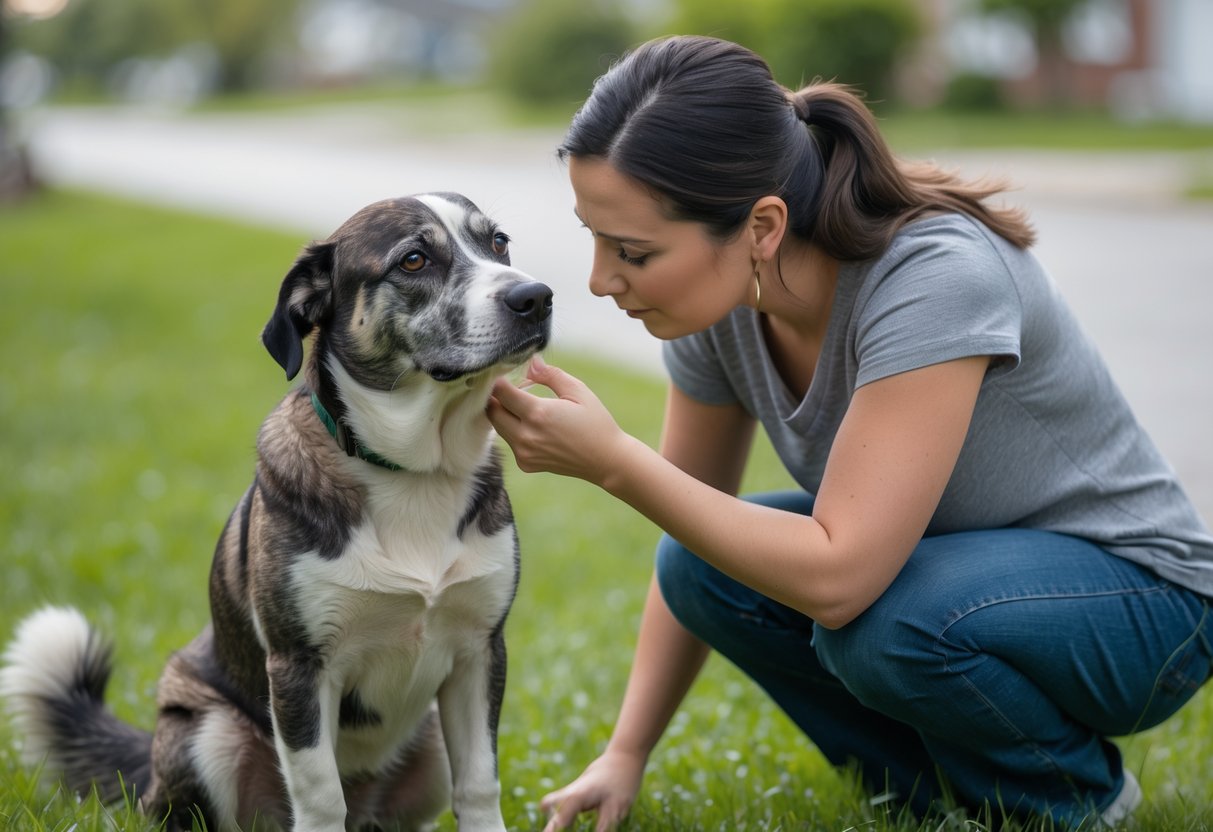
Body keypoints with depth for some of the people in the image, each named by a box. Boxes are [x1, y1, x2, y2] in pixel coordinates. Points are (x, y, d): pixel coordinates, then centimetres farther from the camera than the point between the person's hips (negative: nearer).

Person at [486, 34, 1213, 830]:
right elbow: (692, 523, 2)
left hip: (1138, 594, -6)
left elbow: (837, 579, -38)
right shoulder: (718, 294, -11)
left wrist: (611, 459, -35)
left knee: (883, 622, -34)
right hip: (937, 564, 7)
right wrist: (626, 756, -2)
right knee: (702, 568, -15)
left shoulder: (935, 278, -33)